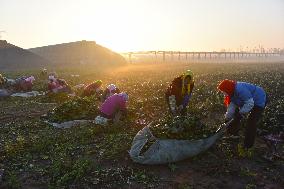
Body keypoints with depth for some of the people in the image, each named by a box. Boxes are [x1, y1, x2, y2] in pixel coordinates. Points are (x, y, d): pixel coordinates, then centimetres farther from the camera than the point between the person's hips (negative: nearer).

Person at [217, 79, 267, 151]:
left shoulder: (240, 90, -37)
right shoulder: (232, 92, -6)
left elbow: (250, 103, -36)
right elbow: (232, 105, -7)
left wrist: (241, 113, -28)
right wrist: (227, 118, -12)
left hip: (259, 101, -10)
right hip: (248, 101, 10)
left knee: (251, 123, -12)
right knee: (236, 115, 16)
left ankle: (248, 145, 0)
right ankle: (233, 133, 35)